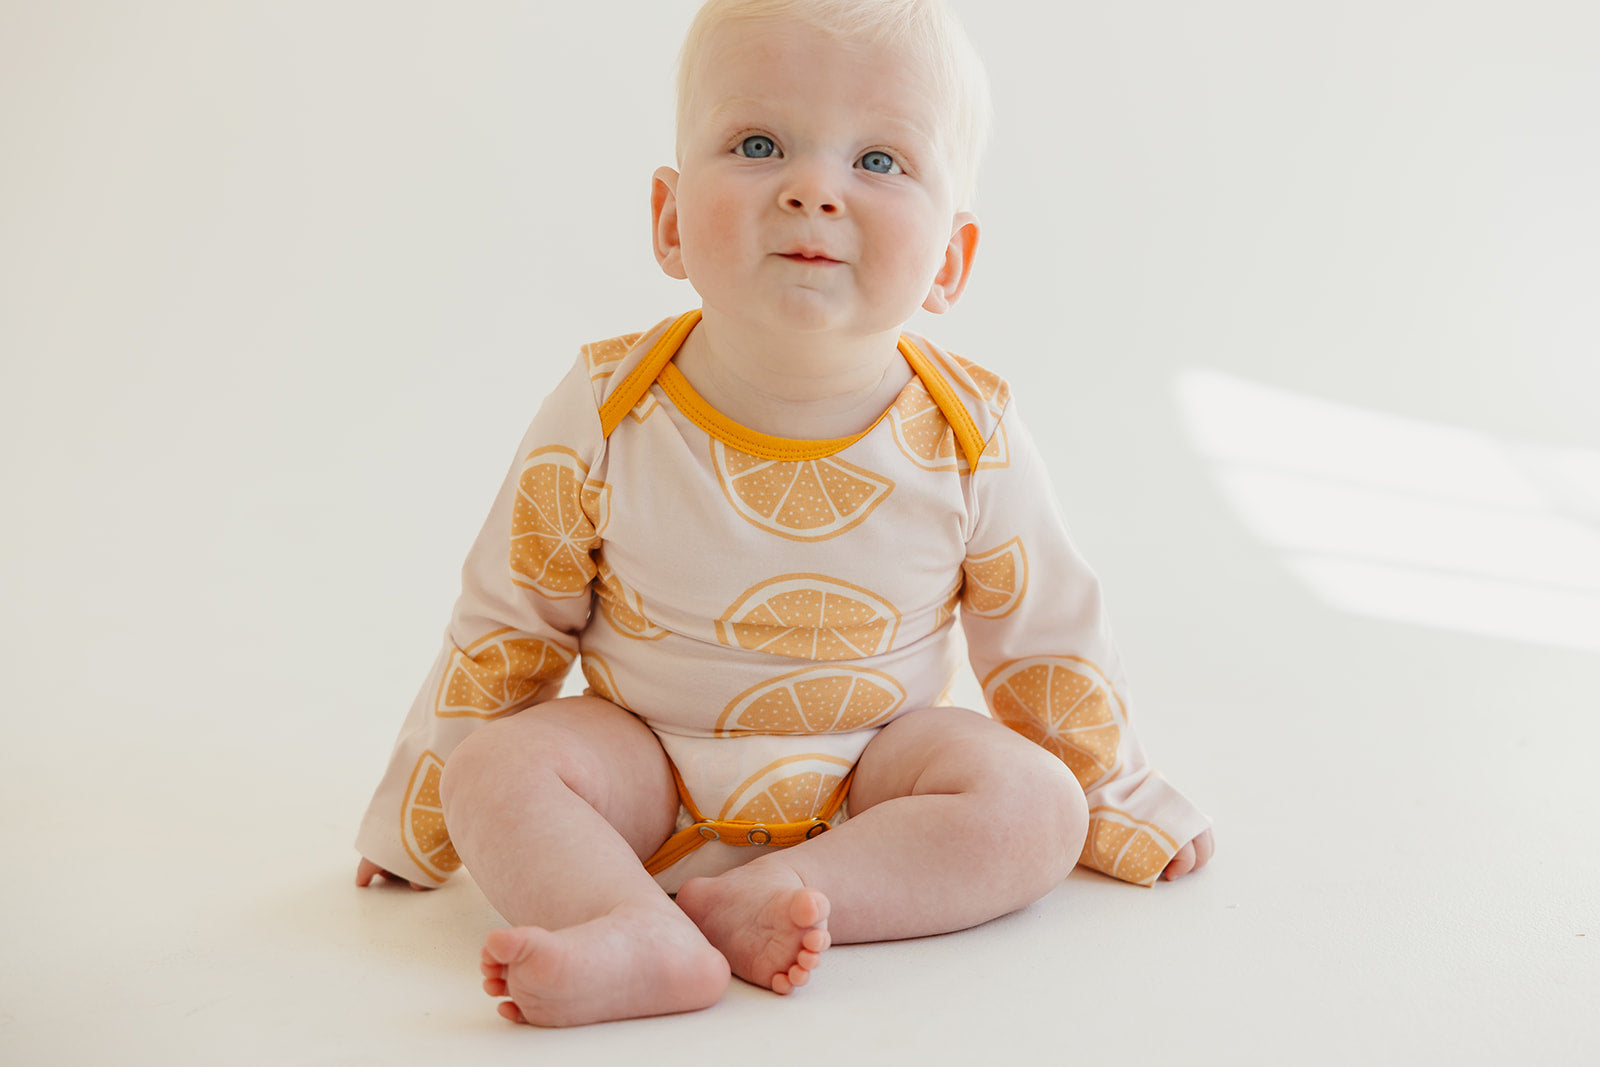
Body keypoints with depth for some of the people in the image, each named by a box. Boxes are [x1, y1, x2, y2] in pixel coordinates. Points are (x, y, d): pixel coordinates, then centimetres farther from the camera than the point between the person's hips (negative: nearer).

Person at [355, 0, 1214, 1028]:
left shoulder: (971, 440, -14)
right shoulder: (605, 415, -15)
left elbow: (1047, 640, 3)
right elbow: (508, 626, -2)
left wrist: (1123, 809, 12)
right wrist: (414, 821, 6)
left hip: (873, 770, 1)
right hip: (647, 765, 0)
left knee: (1035, 801, -22)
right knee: (496, 768, -23)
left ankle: (757, 900, -29)